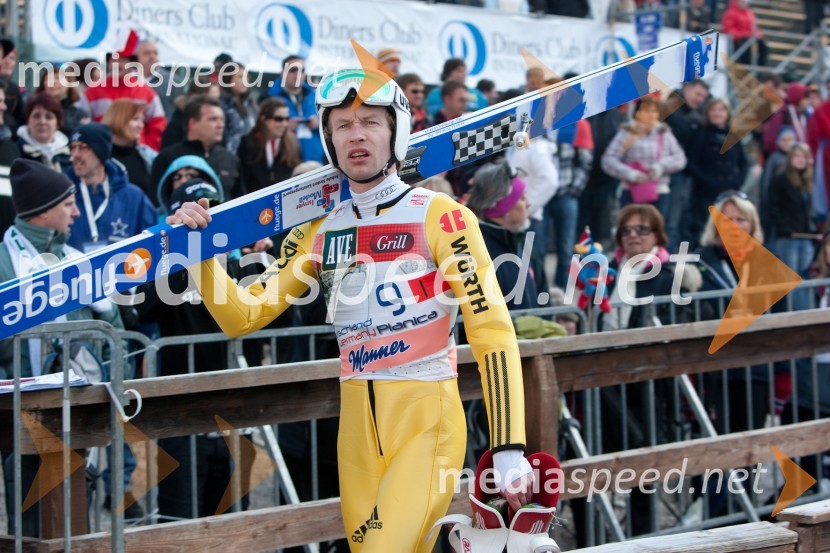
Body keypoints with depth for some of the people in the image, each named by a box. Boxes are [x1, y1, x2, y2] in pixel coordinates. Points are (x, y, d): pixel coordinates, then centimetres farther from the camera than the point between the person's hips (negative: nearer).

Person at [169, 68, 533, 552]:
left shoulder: (439, 216, -5)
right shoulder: (318, 232, 10)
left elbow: (493, 329, -9)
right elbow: (243, 317, 11)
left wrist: (510, 450, -16)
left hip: (427, 421, -5)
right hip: (357, 426, 5)